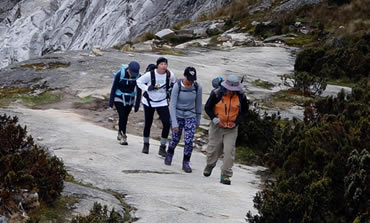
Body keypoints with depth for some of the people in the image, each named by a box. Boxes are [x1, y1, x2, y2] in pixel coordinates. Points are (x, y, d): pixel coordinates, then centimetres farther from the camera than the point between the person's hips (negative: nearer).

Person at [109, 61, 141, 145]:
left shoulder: (138, 77, -14)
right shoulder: (119, 74, -21)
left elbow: (139, 91, -6)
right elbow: (114, 88, -11)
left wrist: (137, 104, -6)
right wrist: (111, 101, -7)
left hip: (129, 100, 3)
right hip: (119, 99, -3)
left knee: (125, 117, 11)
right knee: (122, 116, -14)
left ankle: (120, 135, 29)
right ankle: (123, 136, -8)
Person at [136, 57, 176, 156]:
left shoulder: (170, 75, -9)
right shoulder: (150, 74, -18)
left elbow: (173, 83, 14)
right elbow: (139, 82, -5)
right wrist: (147, 88, -21)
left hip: (162, 102, 2)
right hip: (149, 102, -1)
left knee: (167, 124, -12)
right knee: (148, 124, 11)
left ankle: (162, 148, 0)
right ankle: (146, 144, 33)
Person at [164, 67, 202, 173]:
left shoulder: (197, 87, -14)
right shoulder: (177, 86, -22)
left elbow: (198, 104, 1)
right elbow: (172, 105, -20)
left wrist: (198, 120, 10)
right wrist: (174, 123, -25)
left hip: (190, 116, 1)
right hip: (177, 115, -1)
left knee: (189, 141, -11)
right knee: (175, 139, 15)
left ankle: (186, 163, 8)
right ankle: (169, 154, 47)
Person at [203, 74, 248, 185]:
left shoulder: (241, 97, -8)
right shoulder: (217, 94, -13)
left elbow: (244, 111, 6)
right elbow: (207, 108, -2)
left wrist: (236, 122, -7)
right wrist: (215, 120, -12)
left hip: (232, 128, 0)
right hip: (217, 126, 0)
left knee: (229, 152, -9)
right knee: (213, 149, 10)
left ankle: (225, 176, -1)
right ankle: (210, 165, 42)